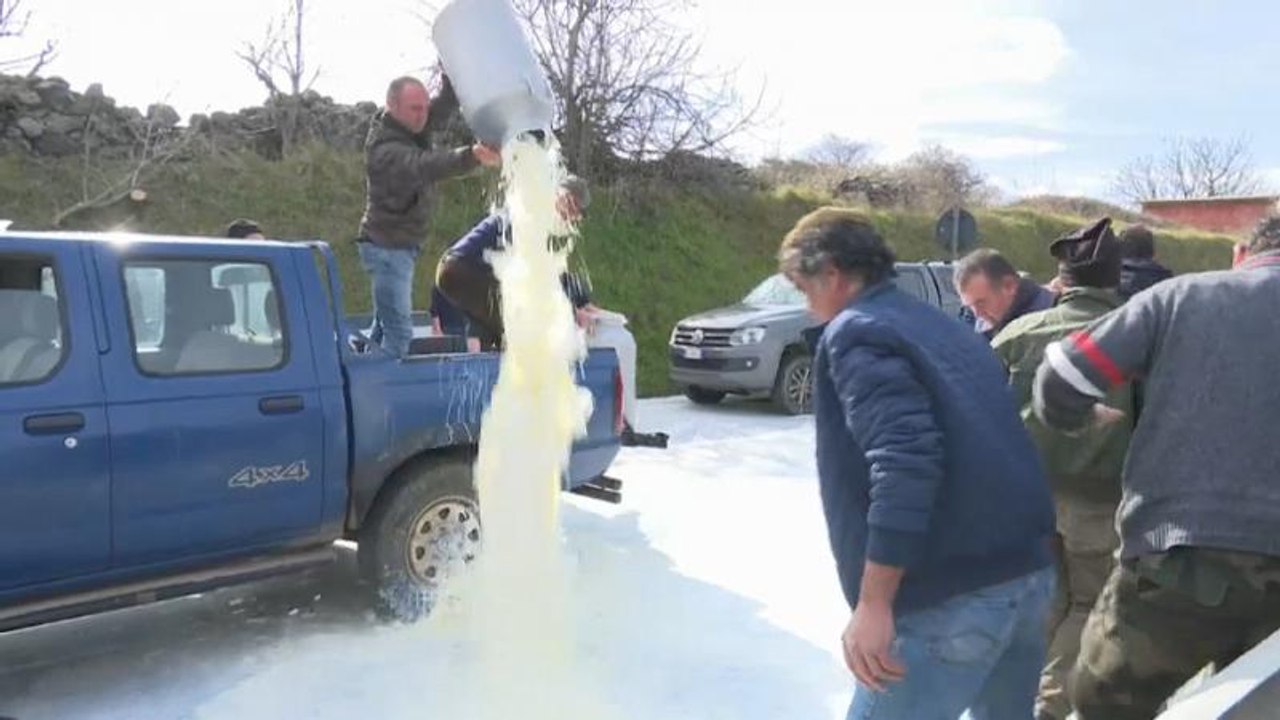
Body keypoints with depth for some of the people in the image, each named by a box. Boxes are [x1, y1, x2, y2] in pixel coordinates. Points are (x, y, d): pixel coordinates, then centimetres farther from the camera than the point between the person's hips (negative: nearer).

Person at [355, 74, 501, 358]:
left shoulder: (413, 127, 2)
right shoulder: (386, 148, -25)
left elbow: (447, 101, 3)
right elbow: (425, 166, -44)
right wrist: (471, 156, -61)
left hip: (401, 246, 10)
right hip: (387, 247, -10)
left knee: (385, 324, 20)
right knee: (398, 330, -13)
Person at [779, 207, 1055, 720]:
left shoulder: (855, 332, -7)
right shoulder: (943, 327, 20)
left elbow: (904, 459, -21)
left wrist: (874, 603, -21)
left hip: (953, 595, -9)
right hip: (1027, 570, 9)